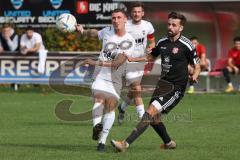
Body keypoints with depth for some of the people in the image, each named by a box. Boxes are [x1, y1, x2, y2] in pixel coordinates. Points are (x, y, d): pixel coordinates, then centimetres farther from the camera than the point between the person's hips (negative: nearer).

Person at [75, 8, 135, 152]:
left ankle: (102, 140, -5)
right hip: (100, 75, 2)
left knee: (111, 106, -11)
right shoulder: (108, 31, 4)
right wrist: (83, 31, 15)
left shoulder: (129, 41, -10)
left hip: (115, 79, -2)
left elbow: (118, 62, -20)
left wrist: (97, 63, -25)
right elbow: (95, 33, 30)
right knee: (99, 99, -24)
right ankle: (96, 126, -45)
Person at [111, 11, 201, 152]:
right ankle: (169, 143, 33)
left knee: (150, 112, -18)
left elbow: (197, 67, -2)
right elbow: (151, 56, 27)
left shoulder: (186, 45, -9)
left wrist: (194, 76, -23)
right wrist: (132, 59, 17)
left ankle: (126, 144, -24)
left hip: (176, 88, -7)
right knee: (154, 118, 7)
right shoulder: (162, 42, 8)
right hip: (163, 83, 7)